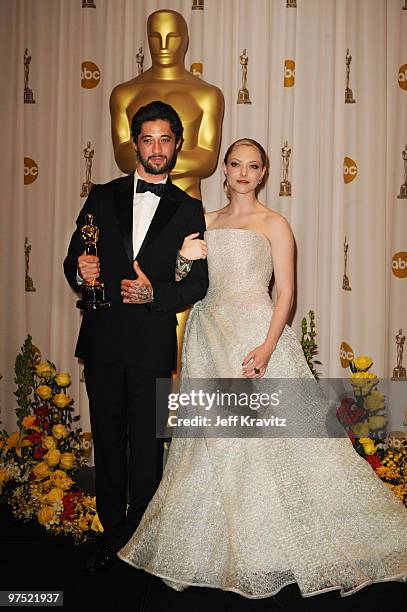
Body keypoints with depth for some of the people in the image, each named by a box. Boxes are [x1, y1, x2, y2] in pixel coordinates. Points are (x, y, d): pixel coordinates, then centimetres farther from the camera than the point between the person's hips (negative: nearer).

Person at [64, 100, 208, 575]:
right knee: (107, 439, 10)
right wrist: (80, 272, -13)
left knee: (147, 443, 4)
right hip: (103, 338, 2)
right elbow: (73, 260, 10)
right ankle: (112, 534, 25)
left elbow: (198, 282, 0)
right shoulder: (103, 196, 9)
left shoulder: (188, 210, 5)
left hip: (153, 343, -2)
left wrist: (154, 294, -16)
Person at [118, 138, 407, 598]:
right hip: (209, 338, 5)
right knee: (212, 437, 5)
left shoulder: (273, 224, 2)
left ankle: (265, 550, 8)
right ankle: (224, 546, 19)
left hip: (255, 335, -5)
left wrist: (267, 347, -19)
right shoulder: (206, 221, 16)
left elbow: (286, 291, -6)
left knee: (261, 435, -7)